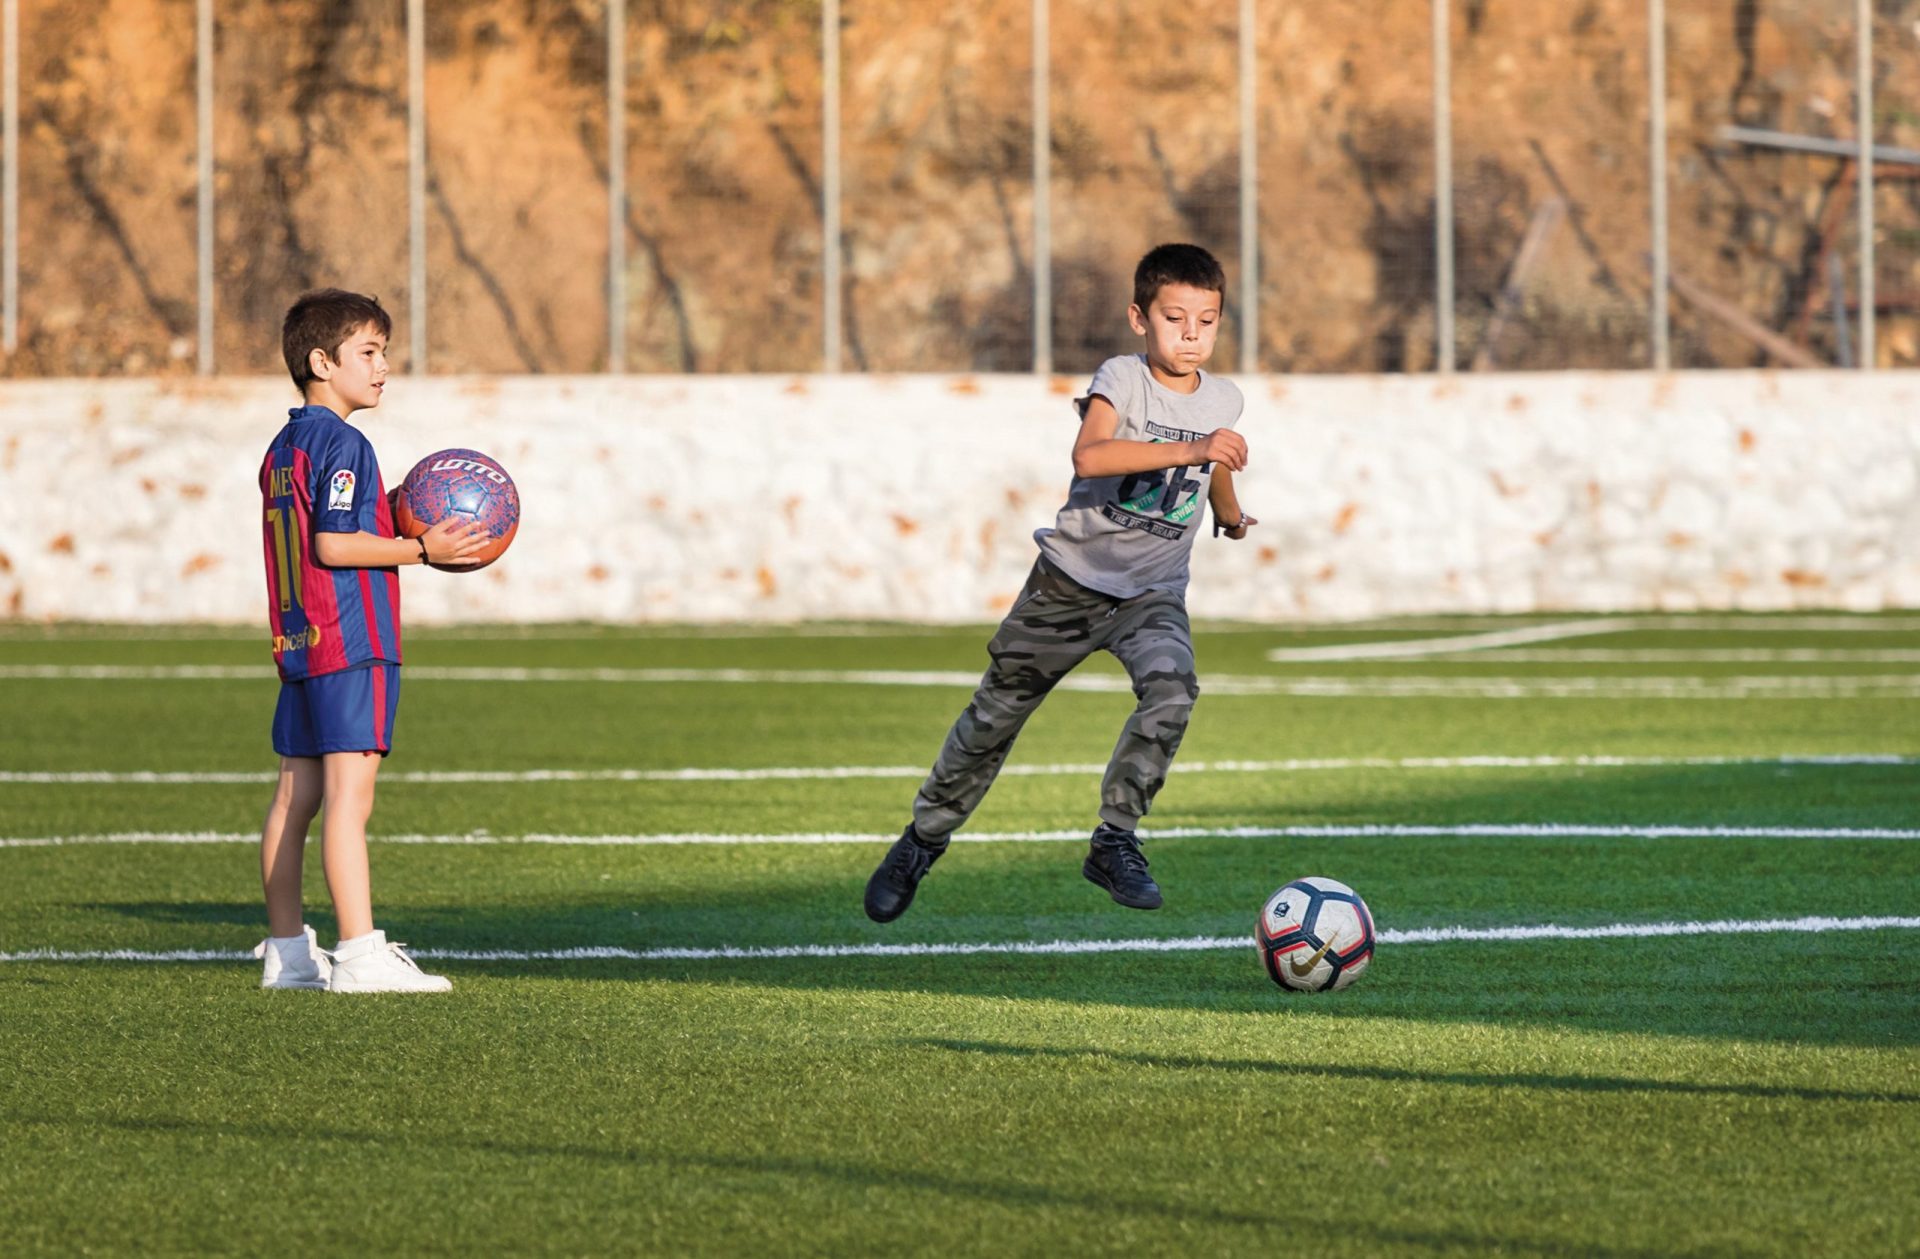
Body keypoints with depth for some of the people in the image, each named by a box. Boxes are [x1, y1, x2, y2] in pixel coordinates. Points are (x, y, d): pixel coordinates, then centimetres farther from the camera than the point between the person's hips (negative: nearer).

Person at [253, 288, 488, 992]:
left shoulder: (283, 449, 17)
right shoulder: (341, 444, -12)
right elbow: (333, 545, -20)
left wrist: (400, 534, 20)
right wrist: (419, 549, -14)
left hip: (300, 644, 10)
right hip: (352, 643, -10)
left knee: (296, 796, 12)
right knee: (349, 794, -13)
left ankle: (287, 951, 17)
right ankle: (359, 954, -17)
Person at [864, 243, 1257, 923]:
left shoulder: (1222, 400, 2)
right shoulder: (1122, 378, -15)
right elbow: (1088, 457, -36)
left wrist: (1232, 516, 45)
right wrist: (1187, 451, -42)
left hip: (1153, 590, 3)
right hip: (1072, 577, -3)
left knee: (1171, 691, -27)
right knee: (999, 709, 7)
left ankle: (1115, 840, -16)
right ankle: (924, 838, 27)